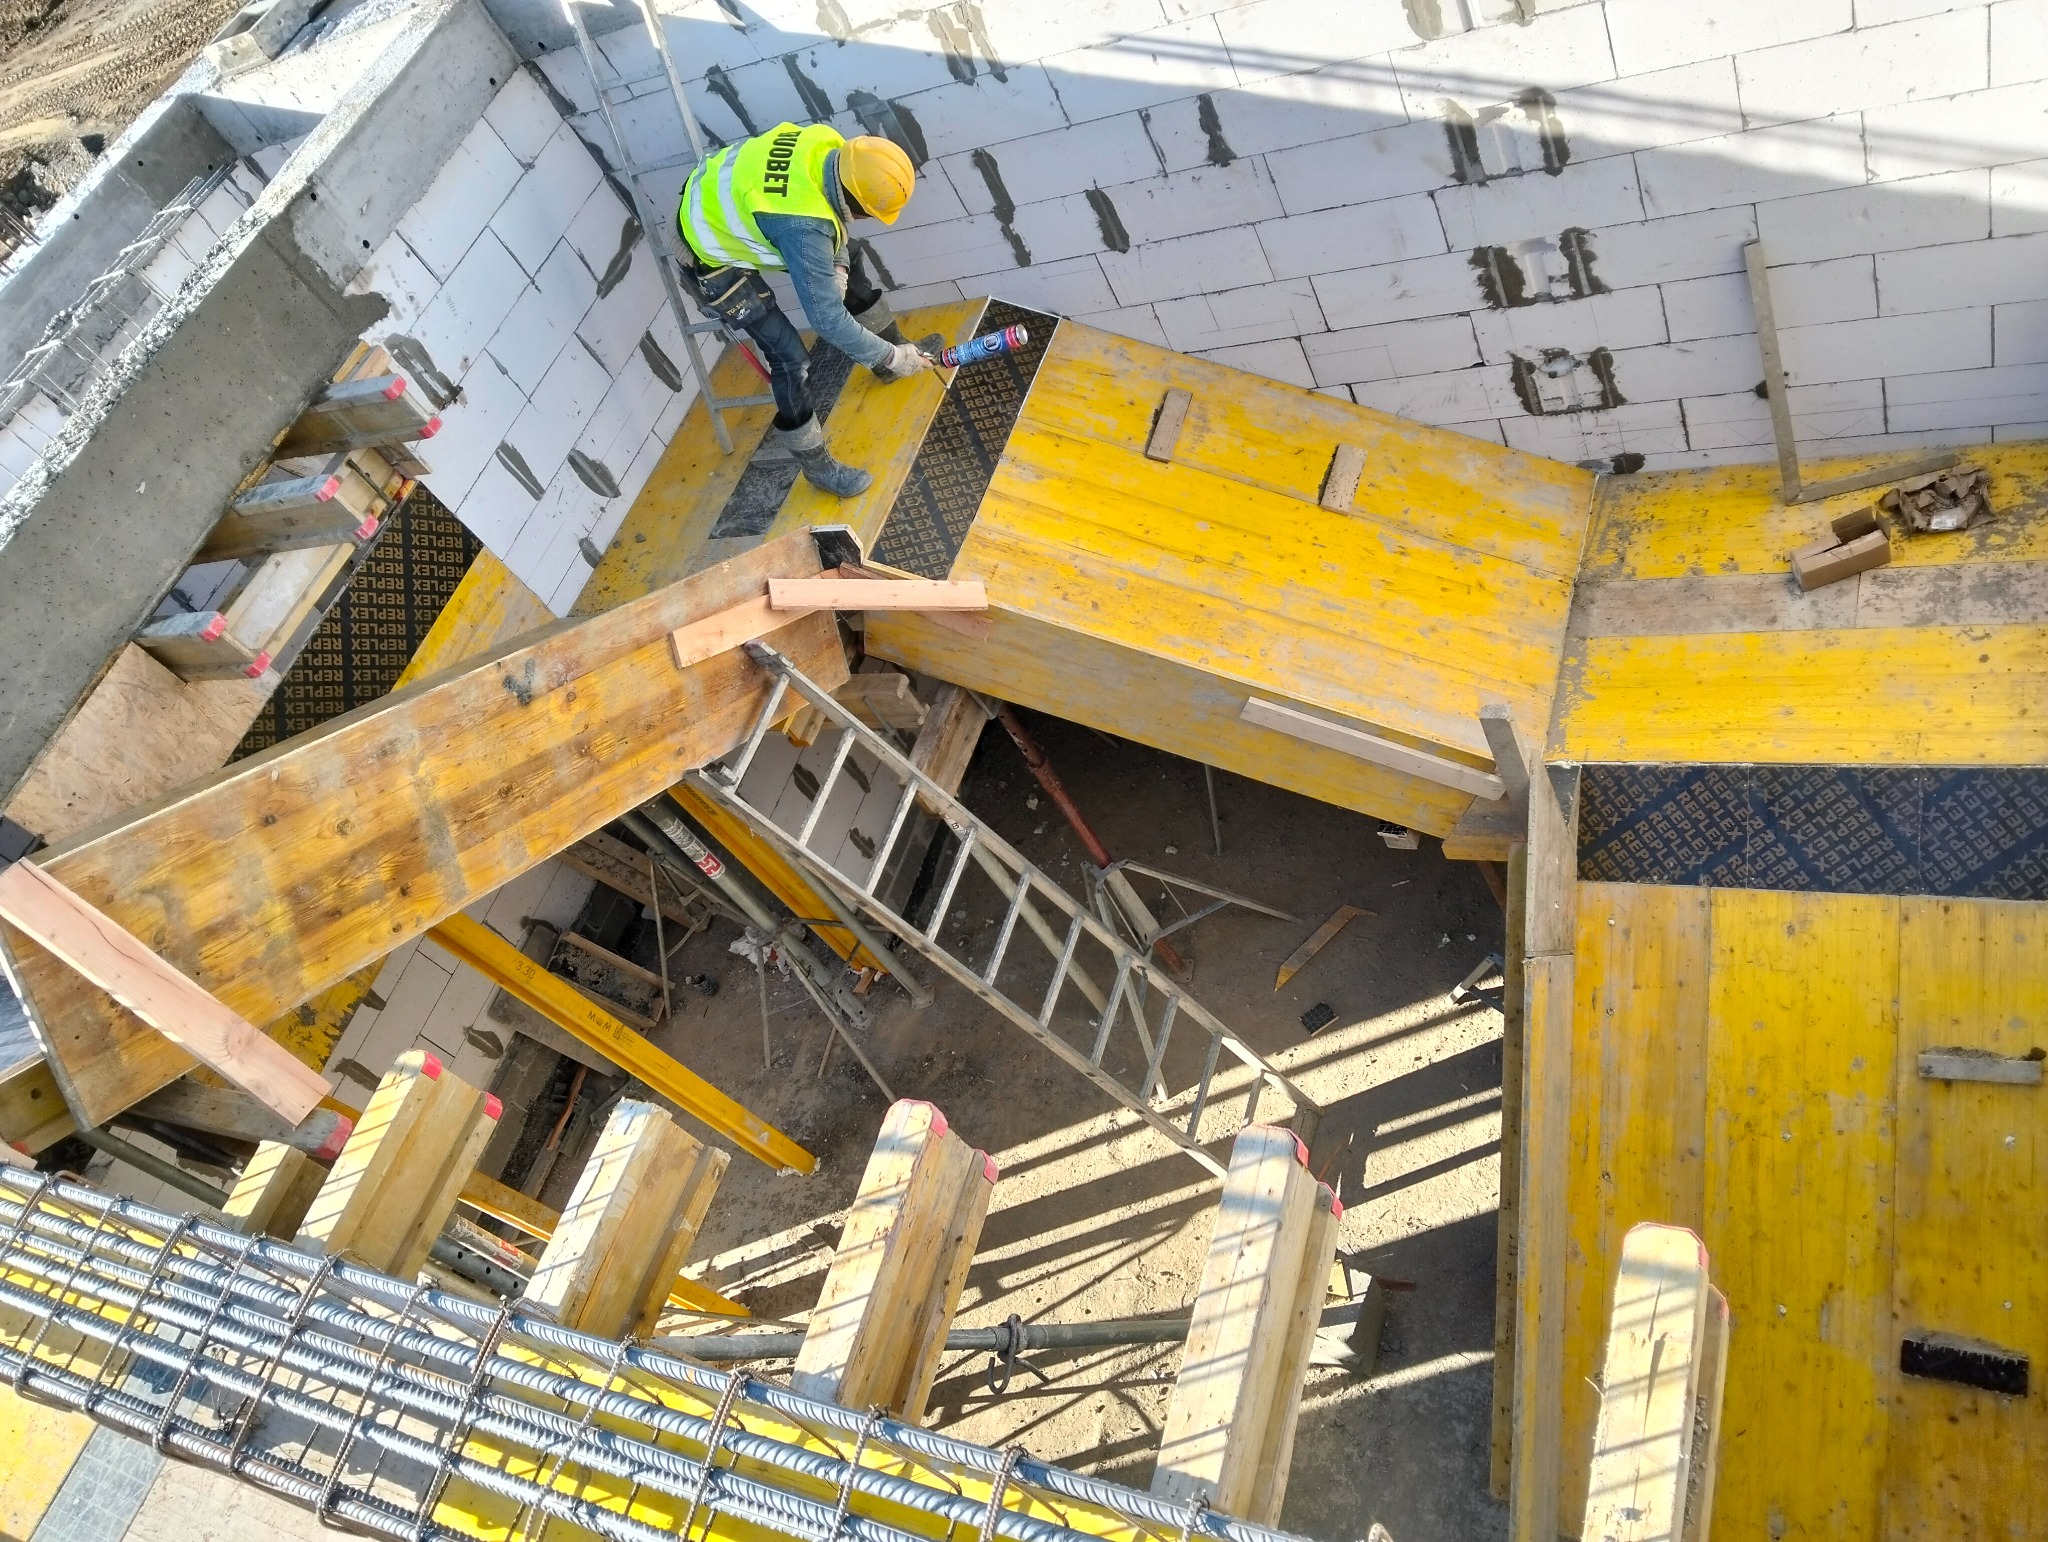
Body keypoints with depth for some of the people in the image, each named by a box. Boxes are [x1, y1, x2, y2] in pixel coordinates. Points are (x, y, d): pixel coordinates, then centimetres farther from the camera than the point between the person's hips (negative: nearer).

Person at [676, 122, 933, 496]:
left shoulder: (827, 145, -21)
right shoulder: (804, 229, -42)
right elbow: (827, 317, -33)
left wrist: (837, 265, -8)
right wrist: (890, 358, -24)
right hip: (714, 256, -8)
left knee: (845, 265, 18)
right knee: (790, 358, -10)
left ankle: (893, 344, 41)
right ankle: (815, 464, 8)